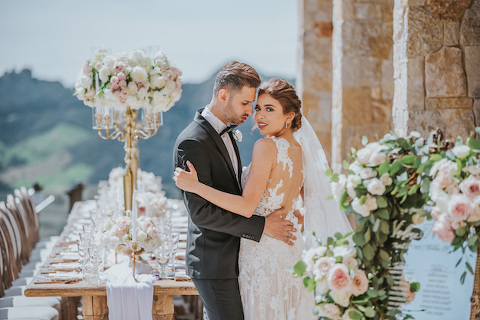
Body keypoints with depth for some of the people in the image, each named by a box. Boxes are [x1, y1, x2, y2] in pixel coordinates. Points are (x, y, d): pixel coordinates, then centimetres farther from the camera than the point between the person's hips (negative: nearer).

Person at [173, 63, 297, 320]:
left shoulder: (225, 133, 12)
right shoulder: (192, 143, -19)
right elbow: (200, 212, -23)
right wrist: (261, 225, -20)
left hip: (231, 258, 9)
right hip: (214, 264, -9)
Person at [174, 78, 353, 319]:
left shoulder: (266, 146, -17)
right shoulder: (300, 149, 7)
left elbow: (247, 206, -23)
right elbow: (313, 203, 14)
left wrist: (195, 186, -20)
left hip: (264, 252, -8)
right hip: (294, 251, 8)